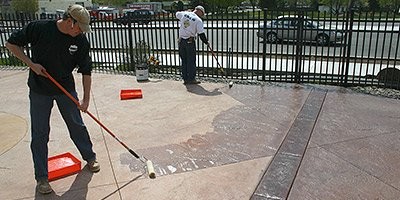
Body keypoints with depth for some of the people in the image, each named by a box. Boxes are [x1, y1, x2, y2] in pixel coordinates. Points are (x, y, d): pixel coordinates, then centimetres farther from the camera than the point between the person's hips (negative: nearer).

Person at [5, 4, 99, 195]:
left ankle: (90, 158, 34)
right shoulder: (38, 28, -17)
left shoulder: (81, 41, -11)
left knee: (77, 126, 12)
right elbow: (11, 43, -6)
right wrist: (31, 64, -17)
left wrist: (86, 98, -10)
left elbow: (86, 71, -6)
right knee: (39, 134, 3)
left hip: (66, 88, 2)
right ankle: (41, 178, 16)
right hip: (39, 90, -2)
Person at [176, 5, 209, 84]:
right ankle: (191, 79, 4)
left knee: (184, 60, 11)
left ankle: (185, 79, 15)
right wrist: (206, 42, 3)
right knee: (191, 61, 2)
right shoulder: (198, 20, -9)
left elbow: (177, 14, 28)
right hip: (190, 42, -5)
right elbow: (201, 34, -12)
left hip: (181, 41, 6)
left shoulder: (184, 14, 5)